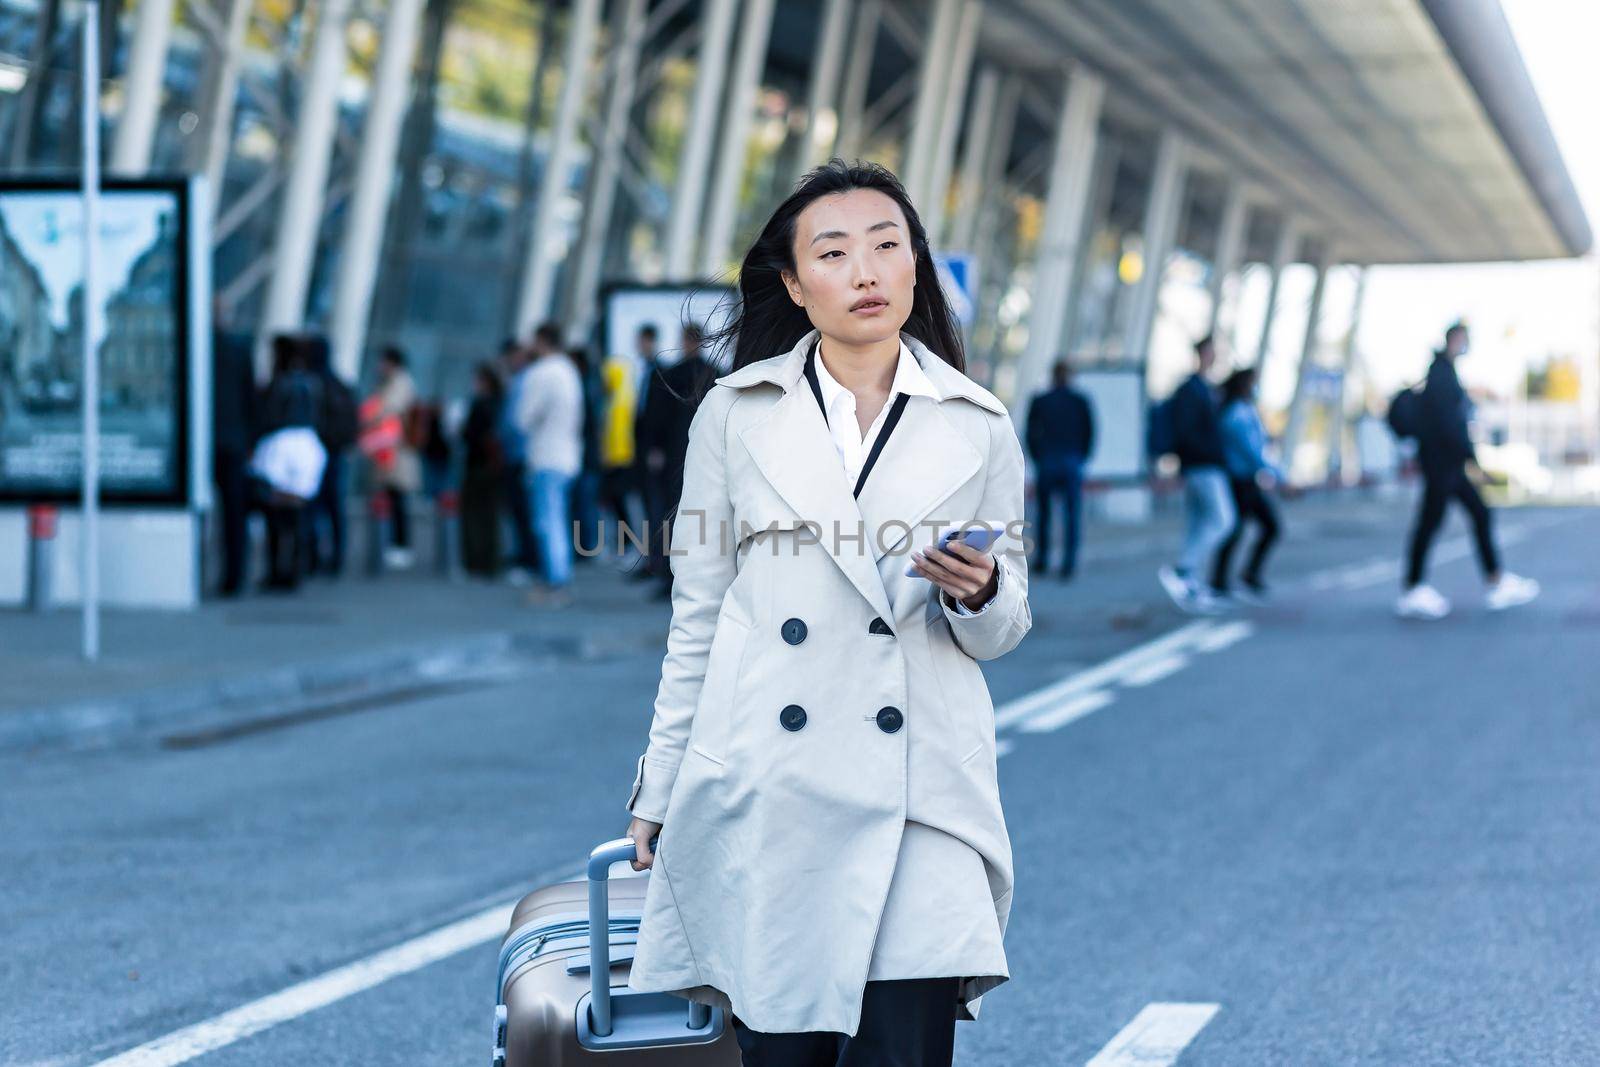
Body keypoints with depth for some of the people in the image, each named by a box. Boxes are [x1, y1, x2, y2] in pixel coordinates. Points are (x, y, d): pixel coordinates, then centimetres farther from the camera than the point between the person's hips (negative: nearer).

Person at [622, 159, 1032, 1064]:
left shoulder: (977, 428, 7)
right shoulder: (738, 413, 7)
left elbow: (1003, 630, 13)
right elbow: (697, 617, 11)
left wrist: (976, 592, -11)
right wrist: (660, 793, 11)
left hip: (916, 791, 0)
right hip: (764, 792, 0)